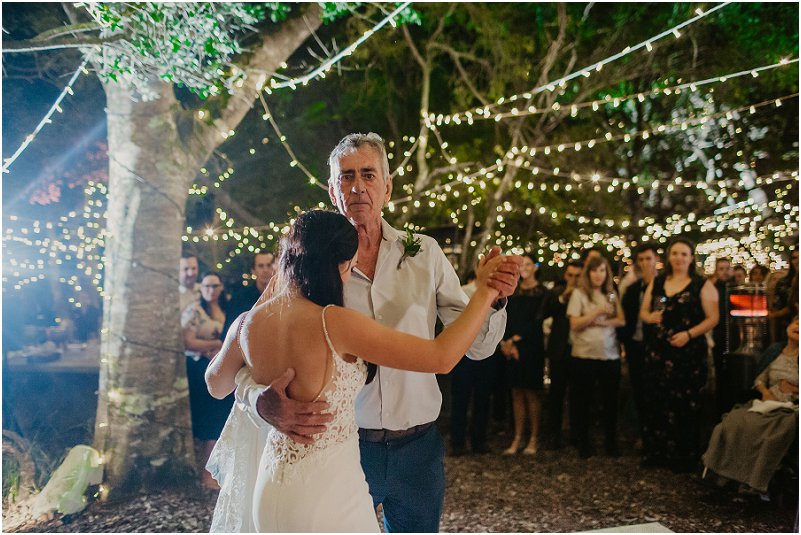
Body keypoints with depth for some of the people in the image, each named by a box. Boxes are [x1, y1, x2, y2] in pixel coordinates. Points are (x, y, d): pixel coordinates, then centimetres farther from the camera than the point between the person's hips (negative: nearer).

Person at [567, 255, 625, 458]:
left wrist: (602, 322, -13)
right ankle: (584, 443, 19)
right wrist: (598, 312, -17)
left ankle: (611, 442, 23)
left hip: (610, 355, 3)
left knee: (610, 400, 10)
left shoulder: (611, 294, 9)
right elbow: (575, 324, -9)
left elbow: (621, 321, 2)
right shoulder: (579, 293, -2)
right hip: (584, 355, -3)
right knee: (583, 401, 6)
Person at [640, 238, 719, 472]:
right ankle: (655, 453, 17)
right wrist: (650, 318, -7)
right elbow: (643, 311, 16)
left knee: (685, 405, 0)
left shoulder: (702, 285, 0)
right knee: (657, 402, 5)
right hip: (658, 351, 4)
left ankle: (683, 457, 13)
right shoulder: (656, 283, 11)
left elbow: (712, 317, -5)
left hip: (689, 353, -3)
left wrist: (689, 334, -17)